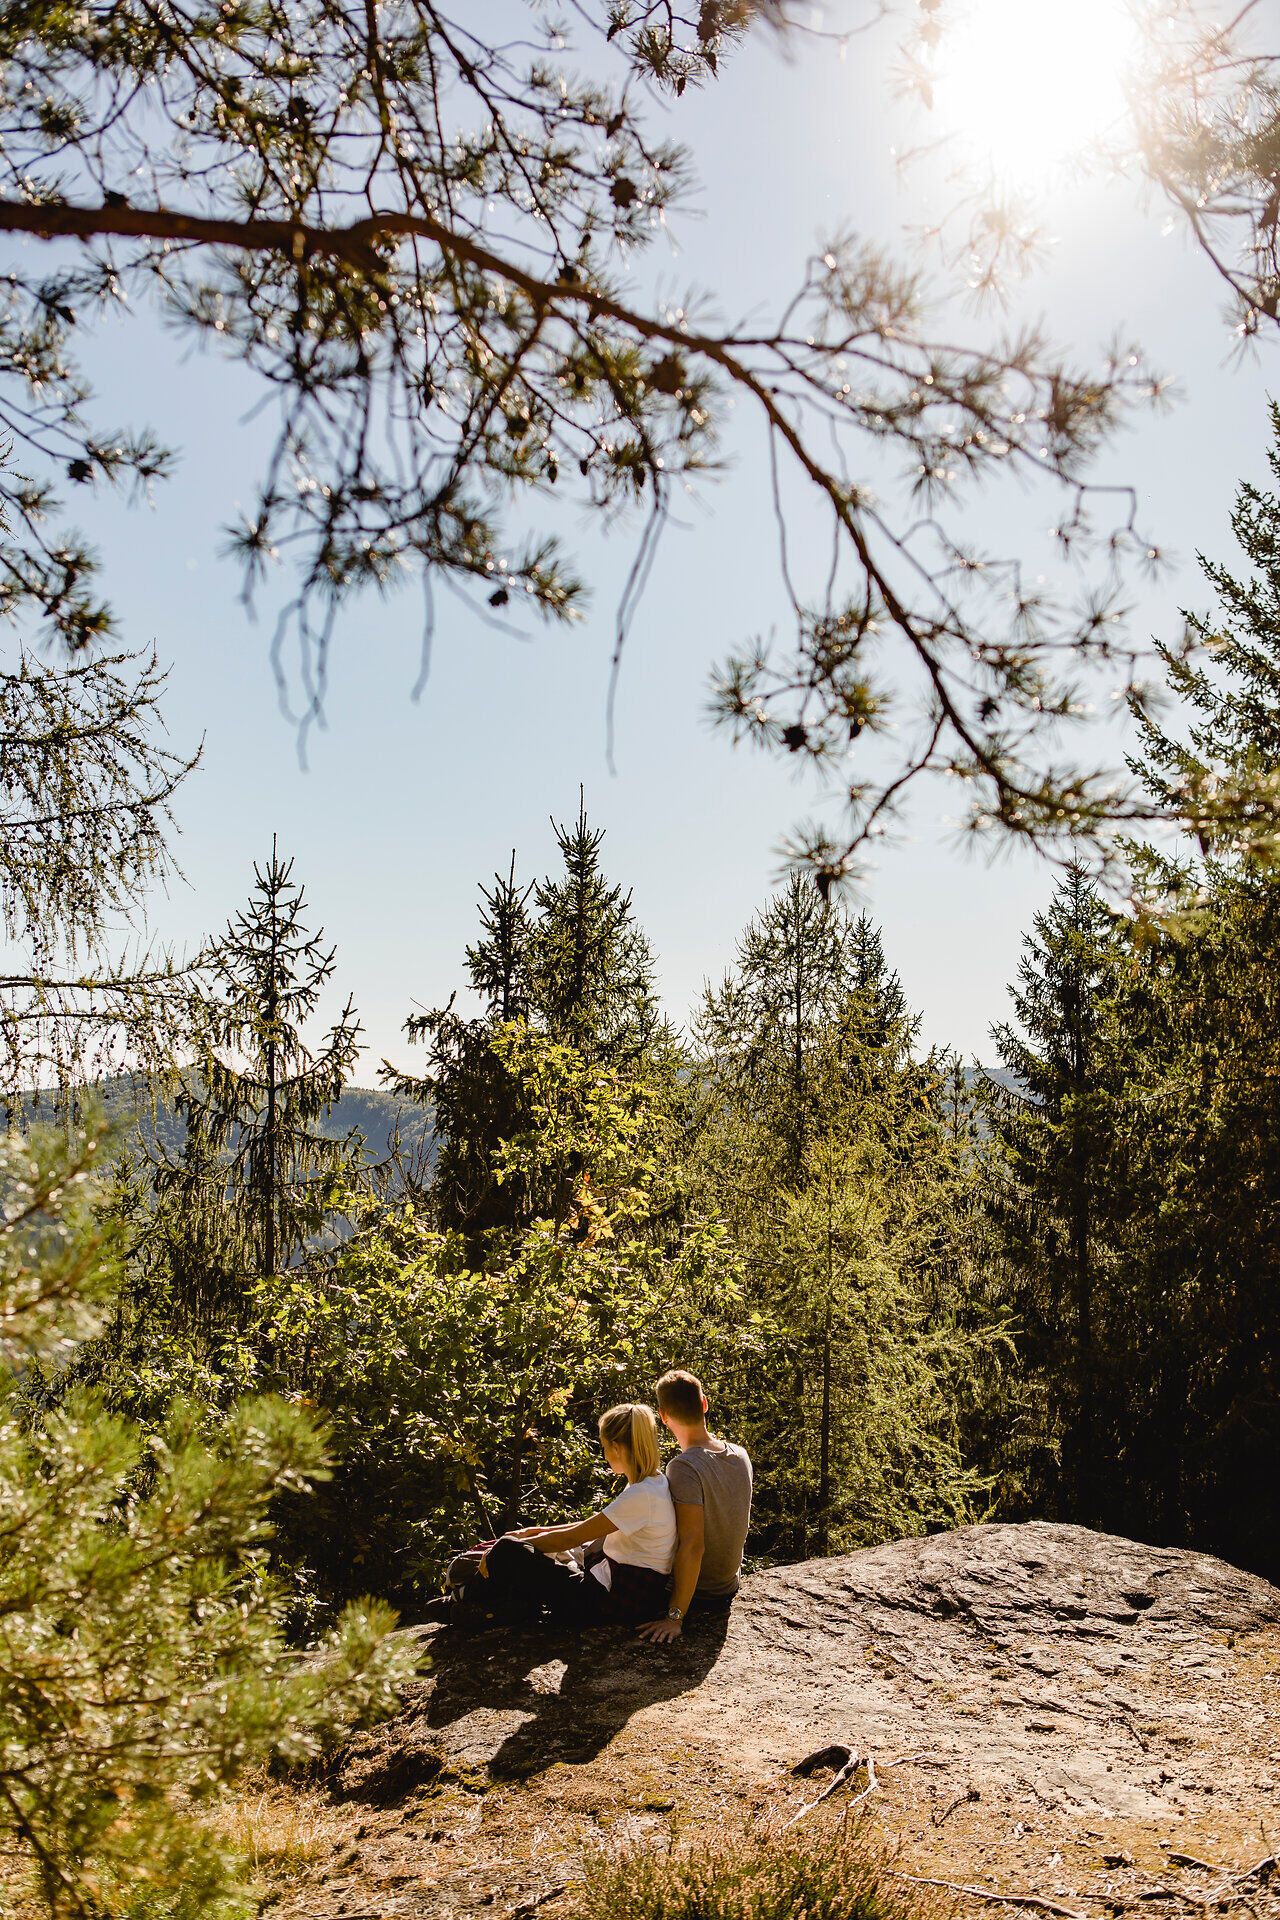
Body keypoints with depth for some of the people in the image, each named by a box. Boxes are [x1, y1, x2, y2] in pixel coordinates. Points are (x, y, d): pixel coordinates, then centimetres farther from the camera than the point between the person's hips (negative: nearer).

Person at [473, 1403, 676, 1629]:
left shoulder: (642, 1496, -22)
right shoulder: (654, 1481, 7)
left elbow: (571, 1538, -17)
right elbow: (593, 1527, 17)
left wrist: (511, 1545, -7)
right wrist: (540, 1532, 14)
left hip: (617, 1602, -10)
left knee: (508, 1552, -13)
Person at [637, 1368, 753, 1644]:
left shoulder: (683, 1468, -27)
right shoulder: (740, 1456, -3)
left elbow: (692, 1546, -30)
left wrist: (675, 1617, -25)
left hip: (697, 1596, -7)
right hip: (729, 1588, 7)